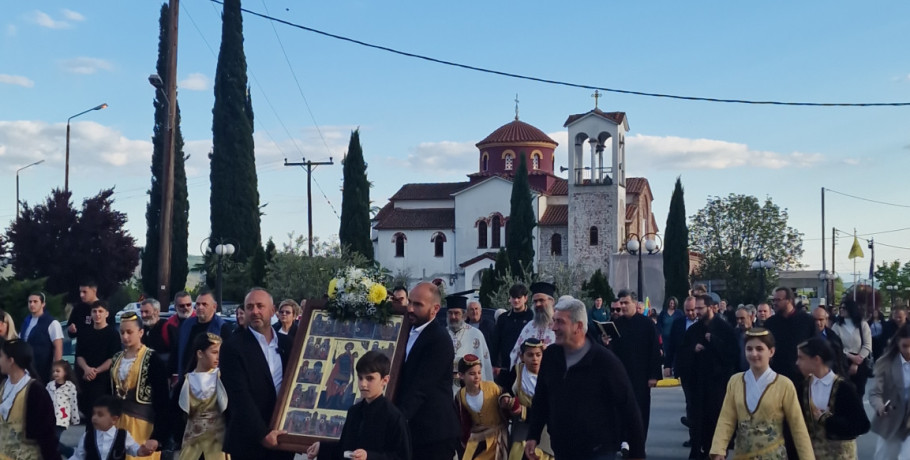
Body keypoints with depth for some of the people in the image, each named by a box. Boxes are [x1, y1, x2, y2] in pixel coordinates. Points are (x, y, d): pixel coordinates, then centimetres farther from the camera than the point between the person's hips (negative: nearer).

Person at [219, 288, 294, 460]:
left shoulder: (286, 343, 9)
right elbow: (240, 397, -14)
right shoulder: (233, 347, -7)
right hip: (249, 442, -4)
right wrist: (262, 434, -20)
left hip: (281, 440, 5)